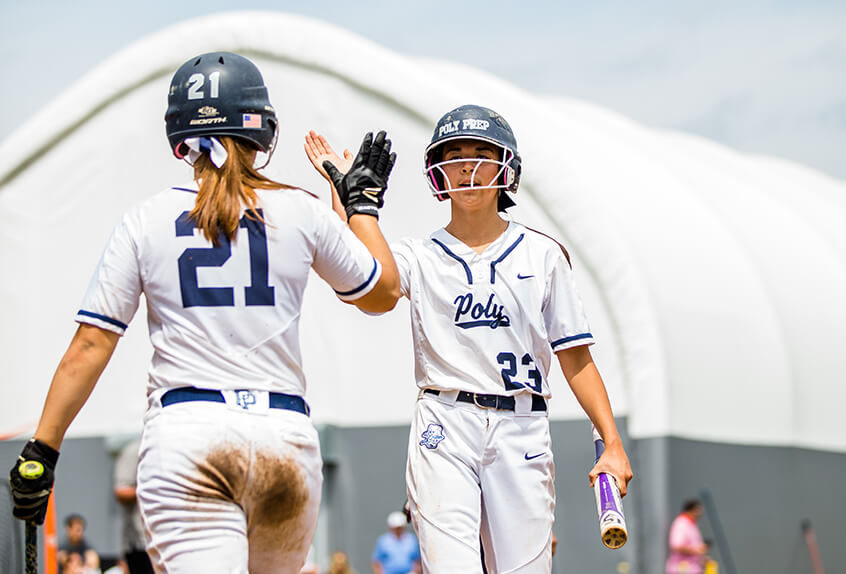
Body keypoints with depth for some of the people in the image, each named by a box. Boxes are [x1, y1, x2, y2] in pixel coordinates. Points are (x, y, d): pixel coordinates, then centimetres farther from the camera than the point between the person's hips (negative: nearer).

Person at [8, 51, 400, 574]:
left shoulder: (146, 221, 3)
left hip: (184, 432, -1)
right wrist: (364, 202, 34)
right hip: (285, 432, 1)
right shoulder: (301, 213, 5)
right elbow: (383, 293, 21)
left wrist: (42, 451, 5)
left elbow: (90, 346, 0)